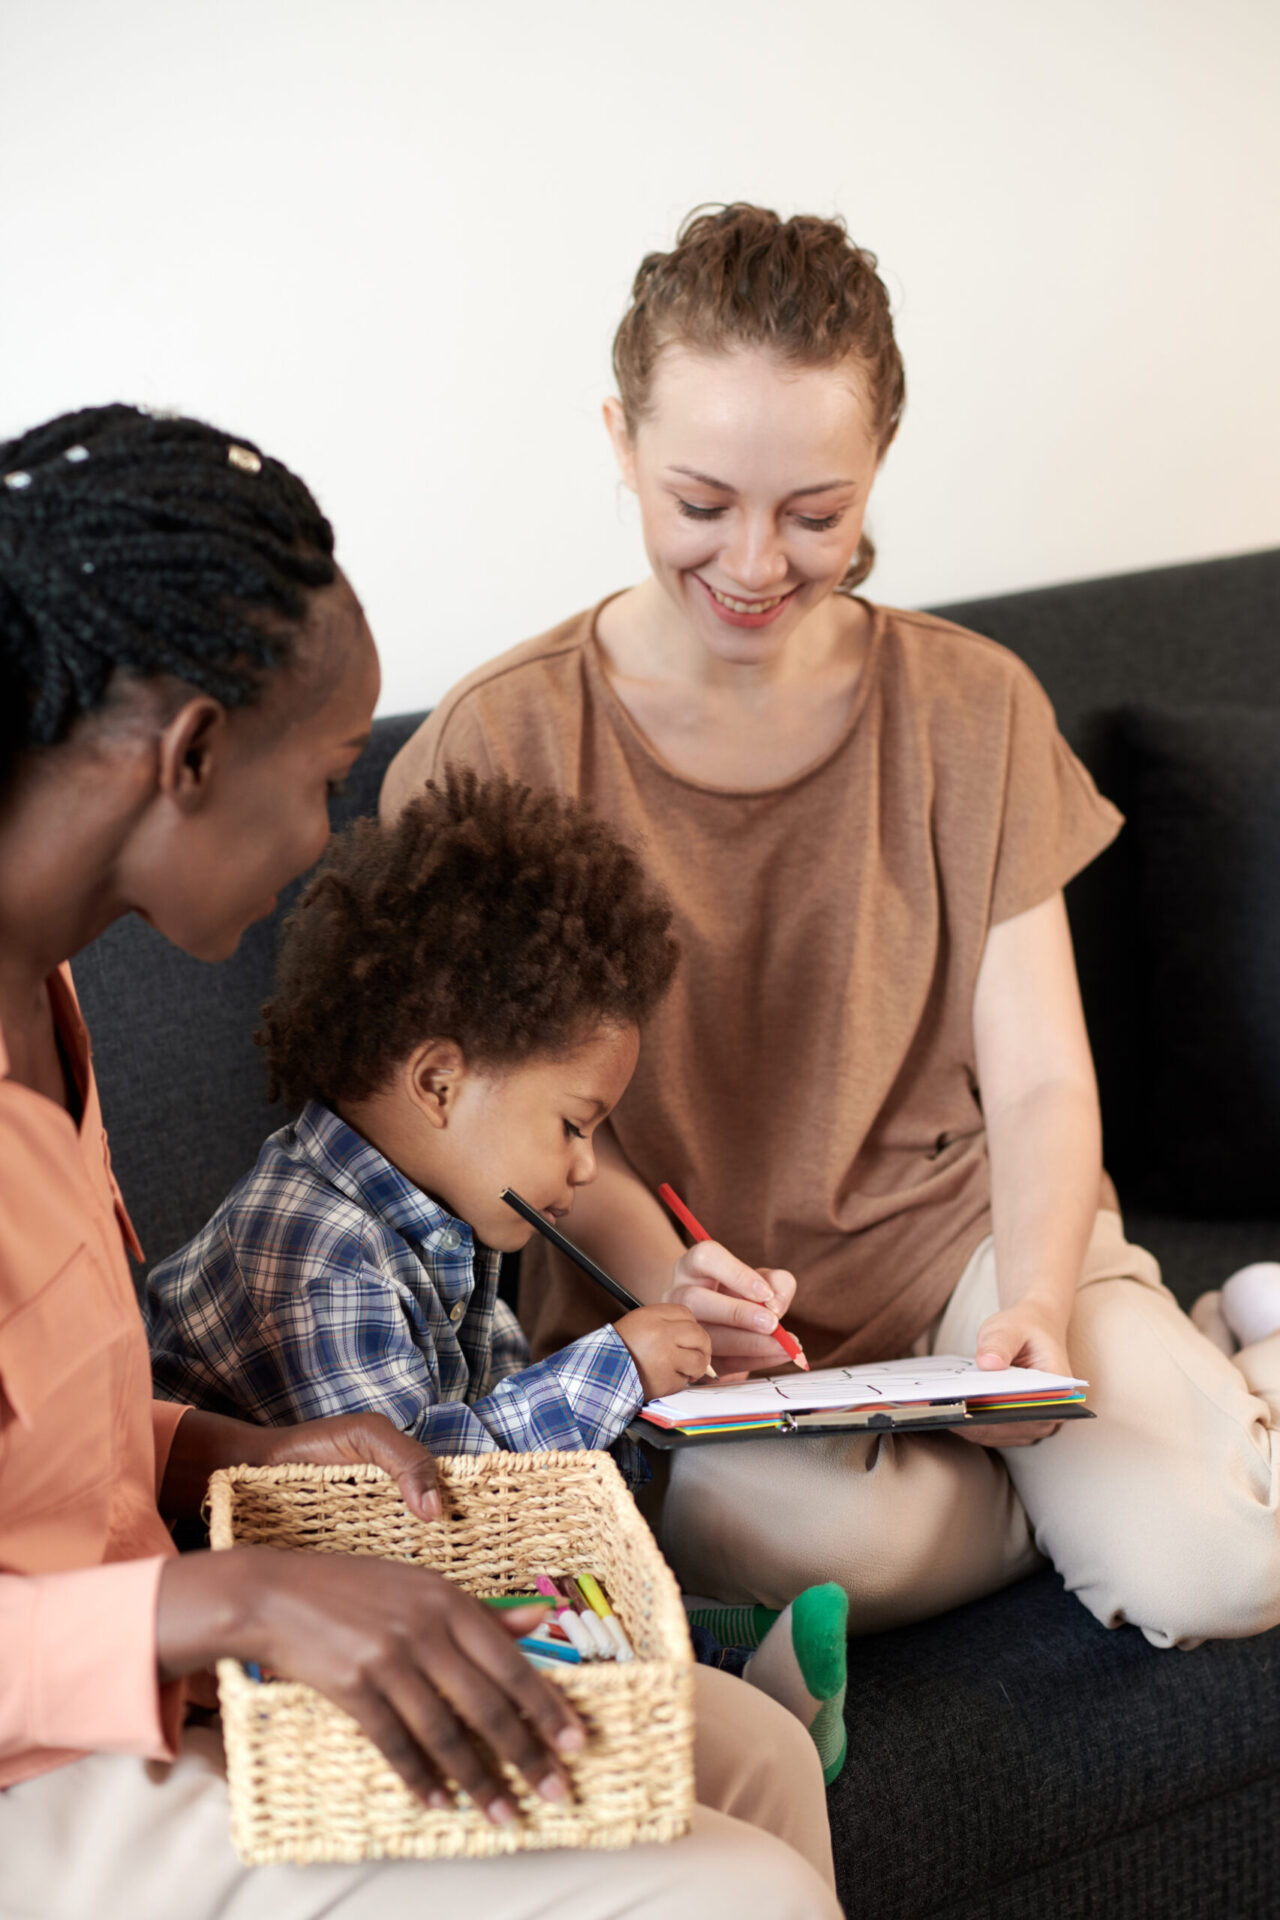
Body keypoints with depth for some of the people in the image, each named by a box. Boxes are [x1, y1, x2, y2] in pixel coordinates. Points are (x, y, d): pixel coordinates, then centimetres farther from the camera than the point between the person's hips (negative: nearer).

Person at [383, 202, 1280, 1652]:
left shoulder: (970, 712, 0)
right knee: (769, 1529, -35)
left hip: (965, 1232, 1)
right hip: (674, 1310, 0)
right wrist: (654, 1265, -26)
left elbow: (1036, 1080, -1)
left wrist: (1038, 1309, -21)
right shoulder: (502, 748, -7)